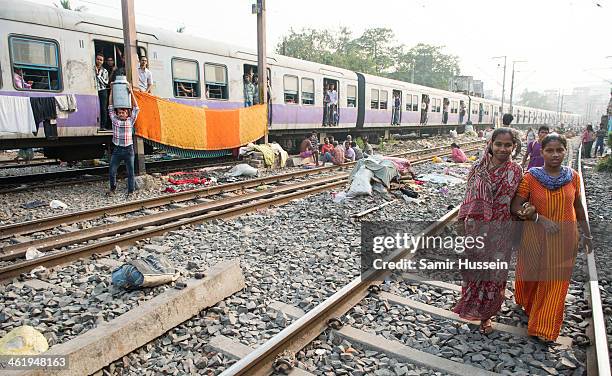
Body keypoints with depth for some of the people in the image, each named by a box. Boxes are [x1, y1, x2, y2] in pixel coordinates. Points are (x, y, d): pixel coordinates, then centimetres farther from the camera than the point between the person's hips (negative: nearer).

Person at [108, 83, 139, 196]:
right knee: (112, 172, 4)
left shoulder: (130, 121, 3)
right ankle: (113, 188, 25)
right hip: (117, 149, 2)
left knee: (130, 172, 3)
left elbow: (136, 108, 0)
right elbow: (111, 107, 8)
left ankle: (130, 191, 13)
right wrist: (112, 91, 6)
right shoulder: (114, 120, 7)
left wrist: (131, 92, -2)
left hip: (128, 149, -2)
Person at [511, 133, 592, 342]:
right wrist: (540, 218, -24)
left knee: (556, 282, 10)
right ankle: (527, 303, 50)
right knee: (531, 276, 17)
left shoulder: (573, 177, -4)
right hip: (535, 238, -2)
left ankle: (545, 326, 28)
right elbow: (515, 207, -13)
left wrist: (587, 234, 11)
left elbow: (578, 207, 7)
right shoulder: (531, 177, -13)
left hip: (564, 239, 2)